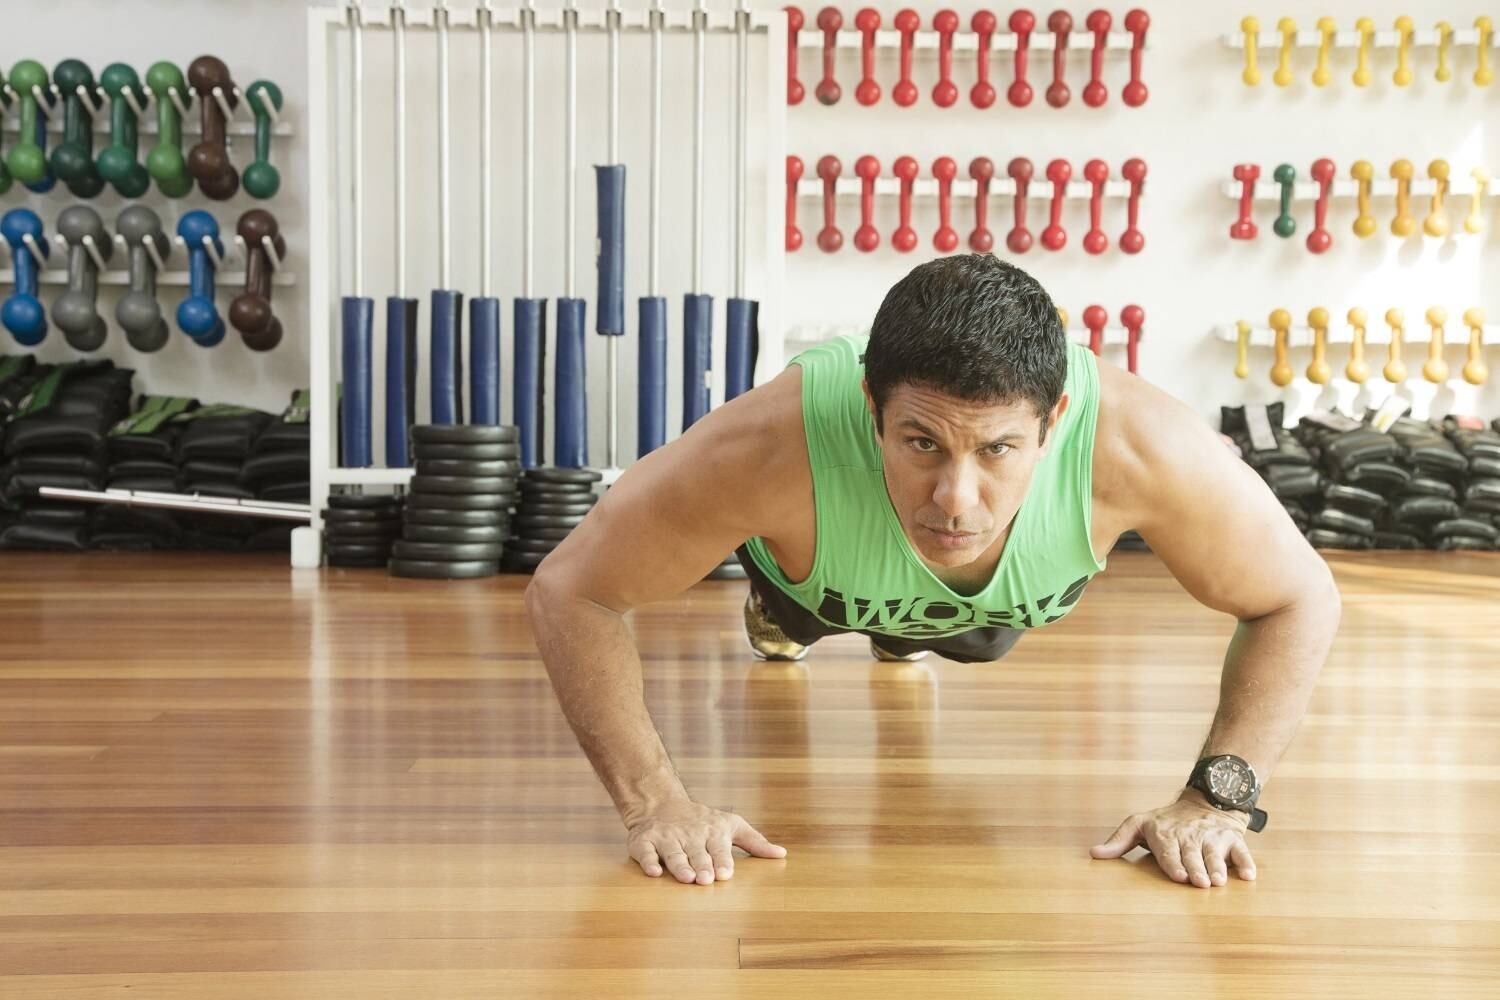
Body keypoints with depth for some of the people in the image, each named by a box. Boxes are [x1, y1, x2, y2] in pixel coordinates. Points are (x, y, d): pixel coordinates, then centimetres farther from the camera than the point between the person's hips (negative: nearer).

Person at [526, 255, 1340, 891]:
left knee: (964, 638, 36)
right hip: (814, 578, -1)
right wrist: (654, 802, -38)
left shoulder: (1141, 446, -46)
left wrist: (1218, 798, -34)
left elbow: (1300, 600, -27)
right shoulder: (773, 448, -50)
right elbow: (569, 591, -35)